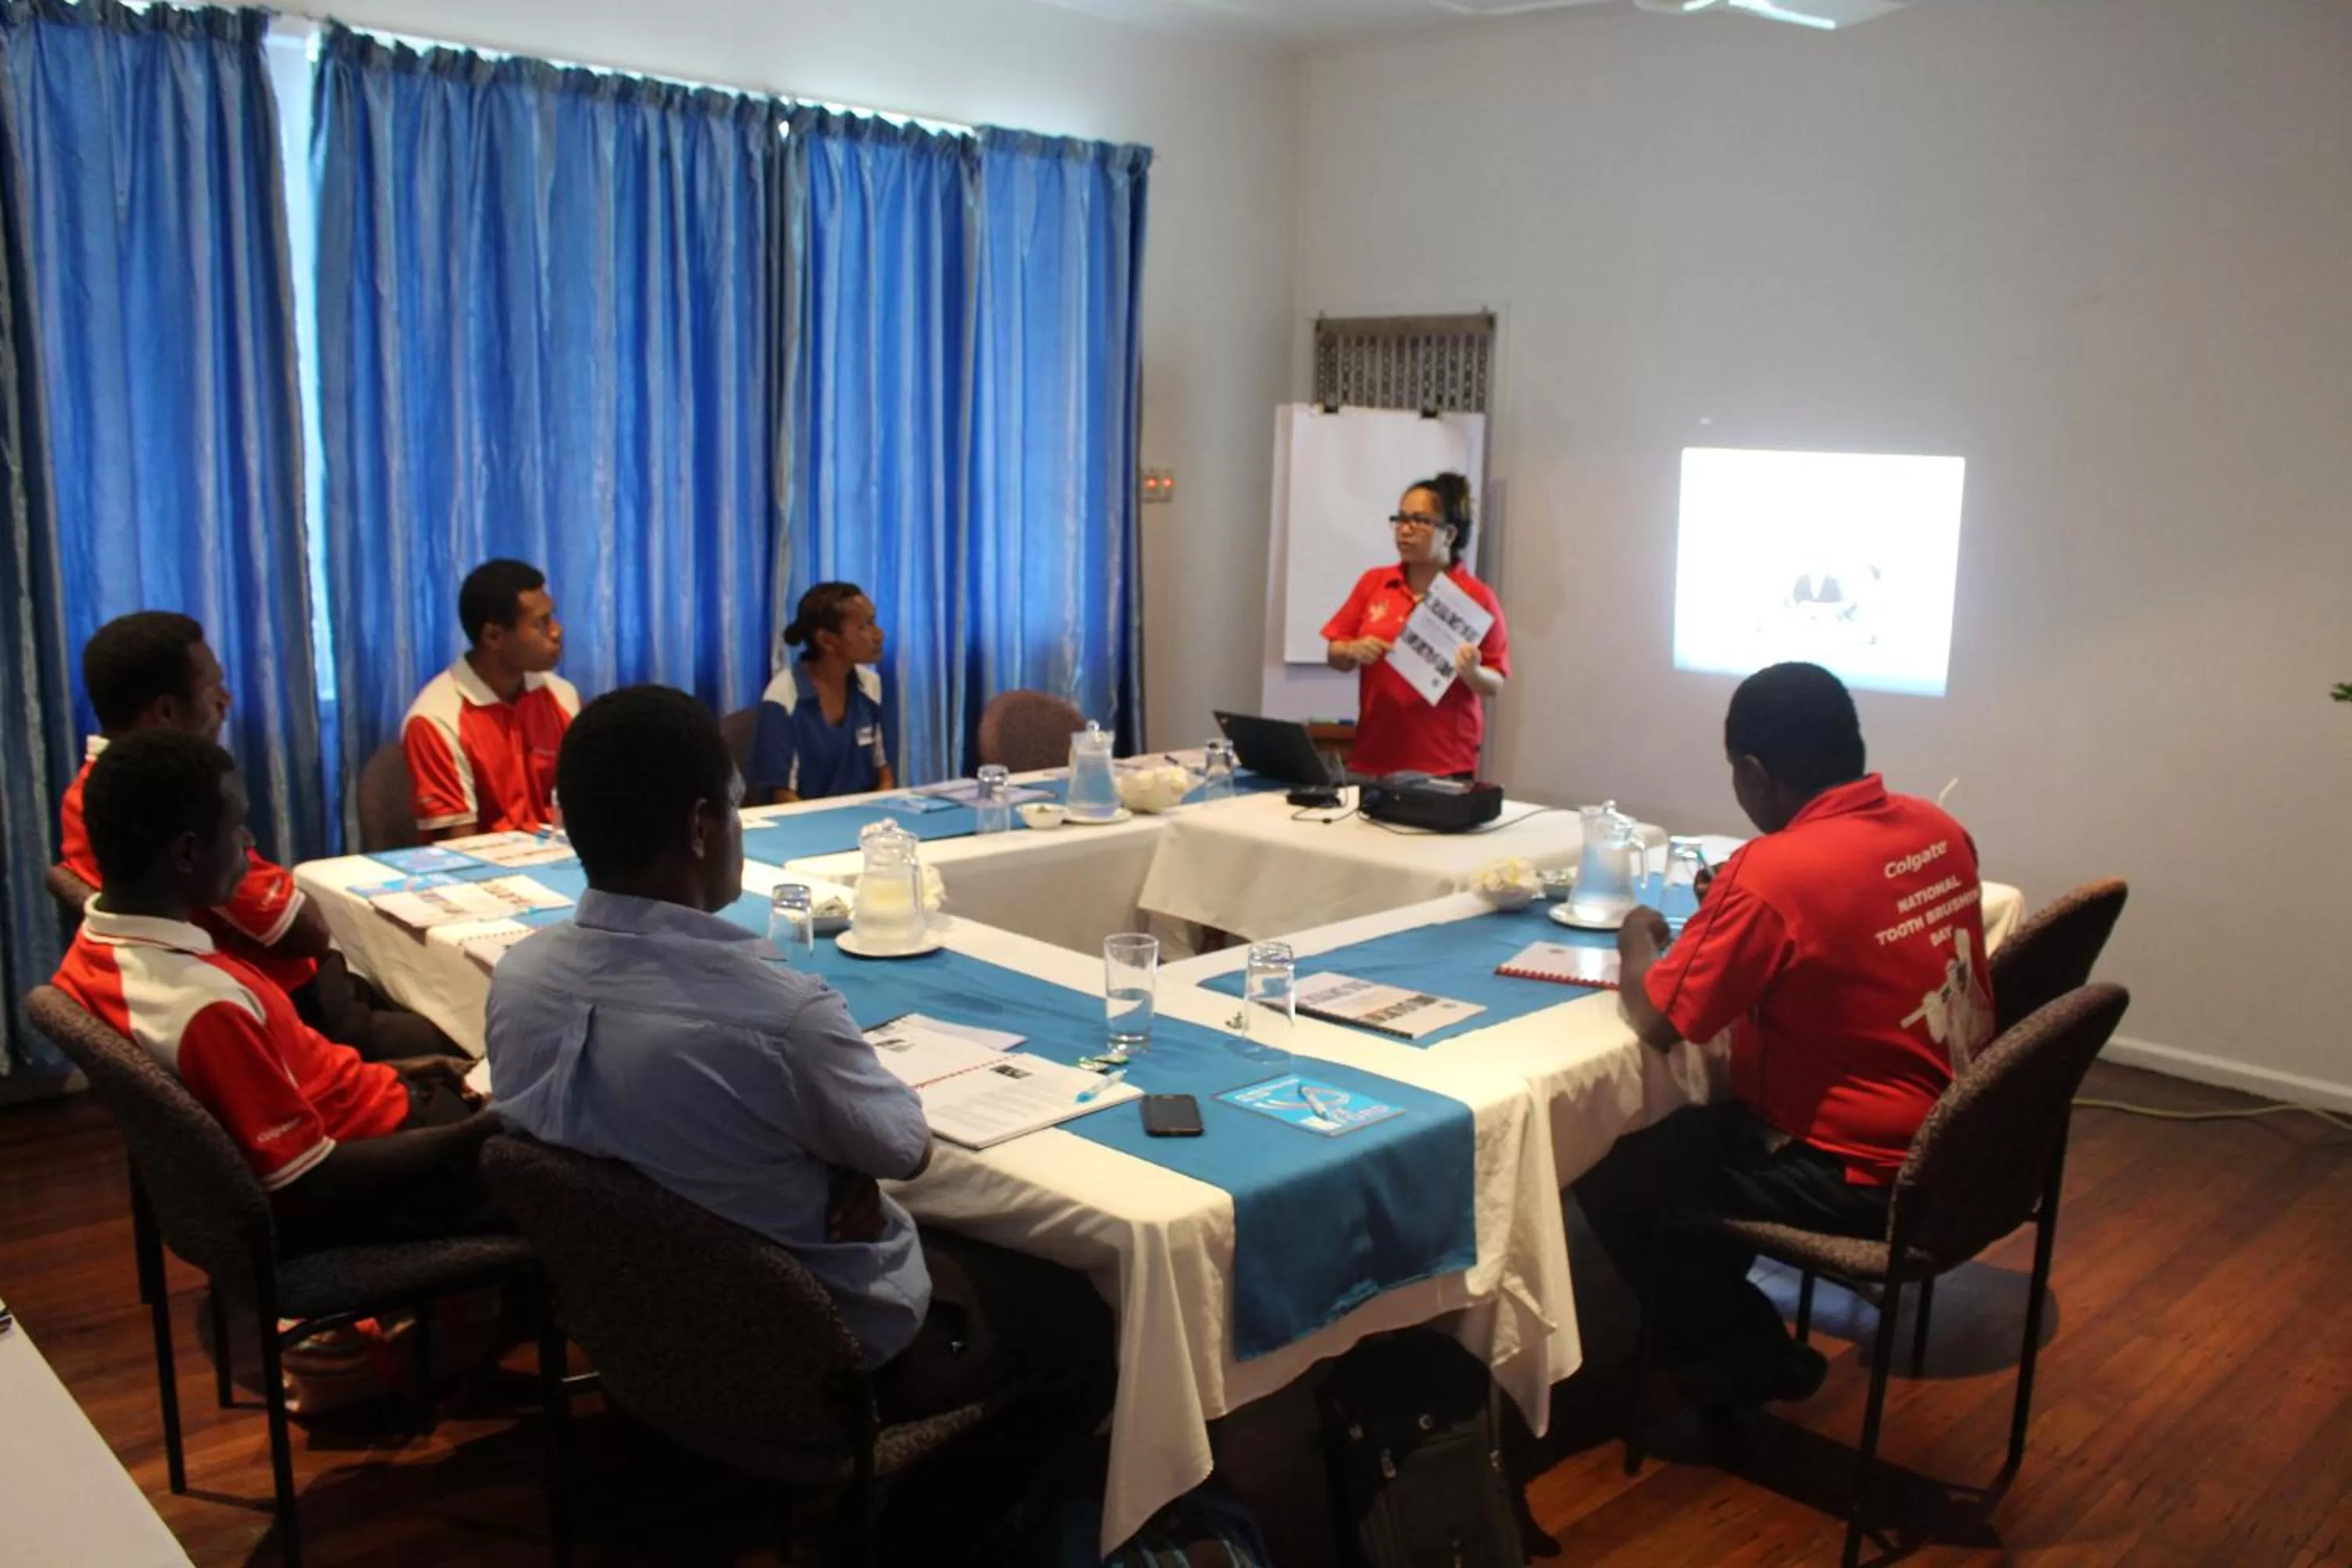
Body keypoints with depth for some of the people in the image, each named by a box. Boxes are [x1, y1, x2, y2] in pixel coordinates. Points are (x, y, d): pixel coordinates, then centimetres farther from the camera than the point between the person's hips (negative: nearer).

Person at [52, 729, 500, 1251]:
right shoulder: (205, 1005, -34)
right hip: (338, 1201, -9)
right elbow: (312, 1179, -28)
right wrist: (487, 1130, -22)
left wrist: (382, 1072, 8)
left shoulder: (97, 949, -6)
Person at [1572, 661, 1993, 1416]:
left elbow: (1656, 1020, -19)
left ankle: (1742, 1365, 20)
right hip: (1956, 1150, 9)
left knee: (1610, 1176, 3)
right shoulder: (1940, 831, -1)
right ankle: (1723, 1325, 33)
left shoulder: (1773, 873, -26)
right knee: (1697, 1124, 24)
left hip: (1865, 1183, -9)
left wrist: (1638, 938, 0)